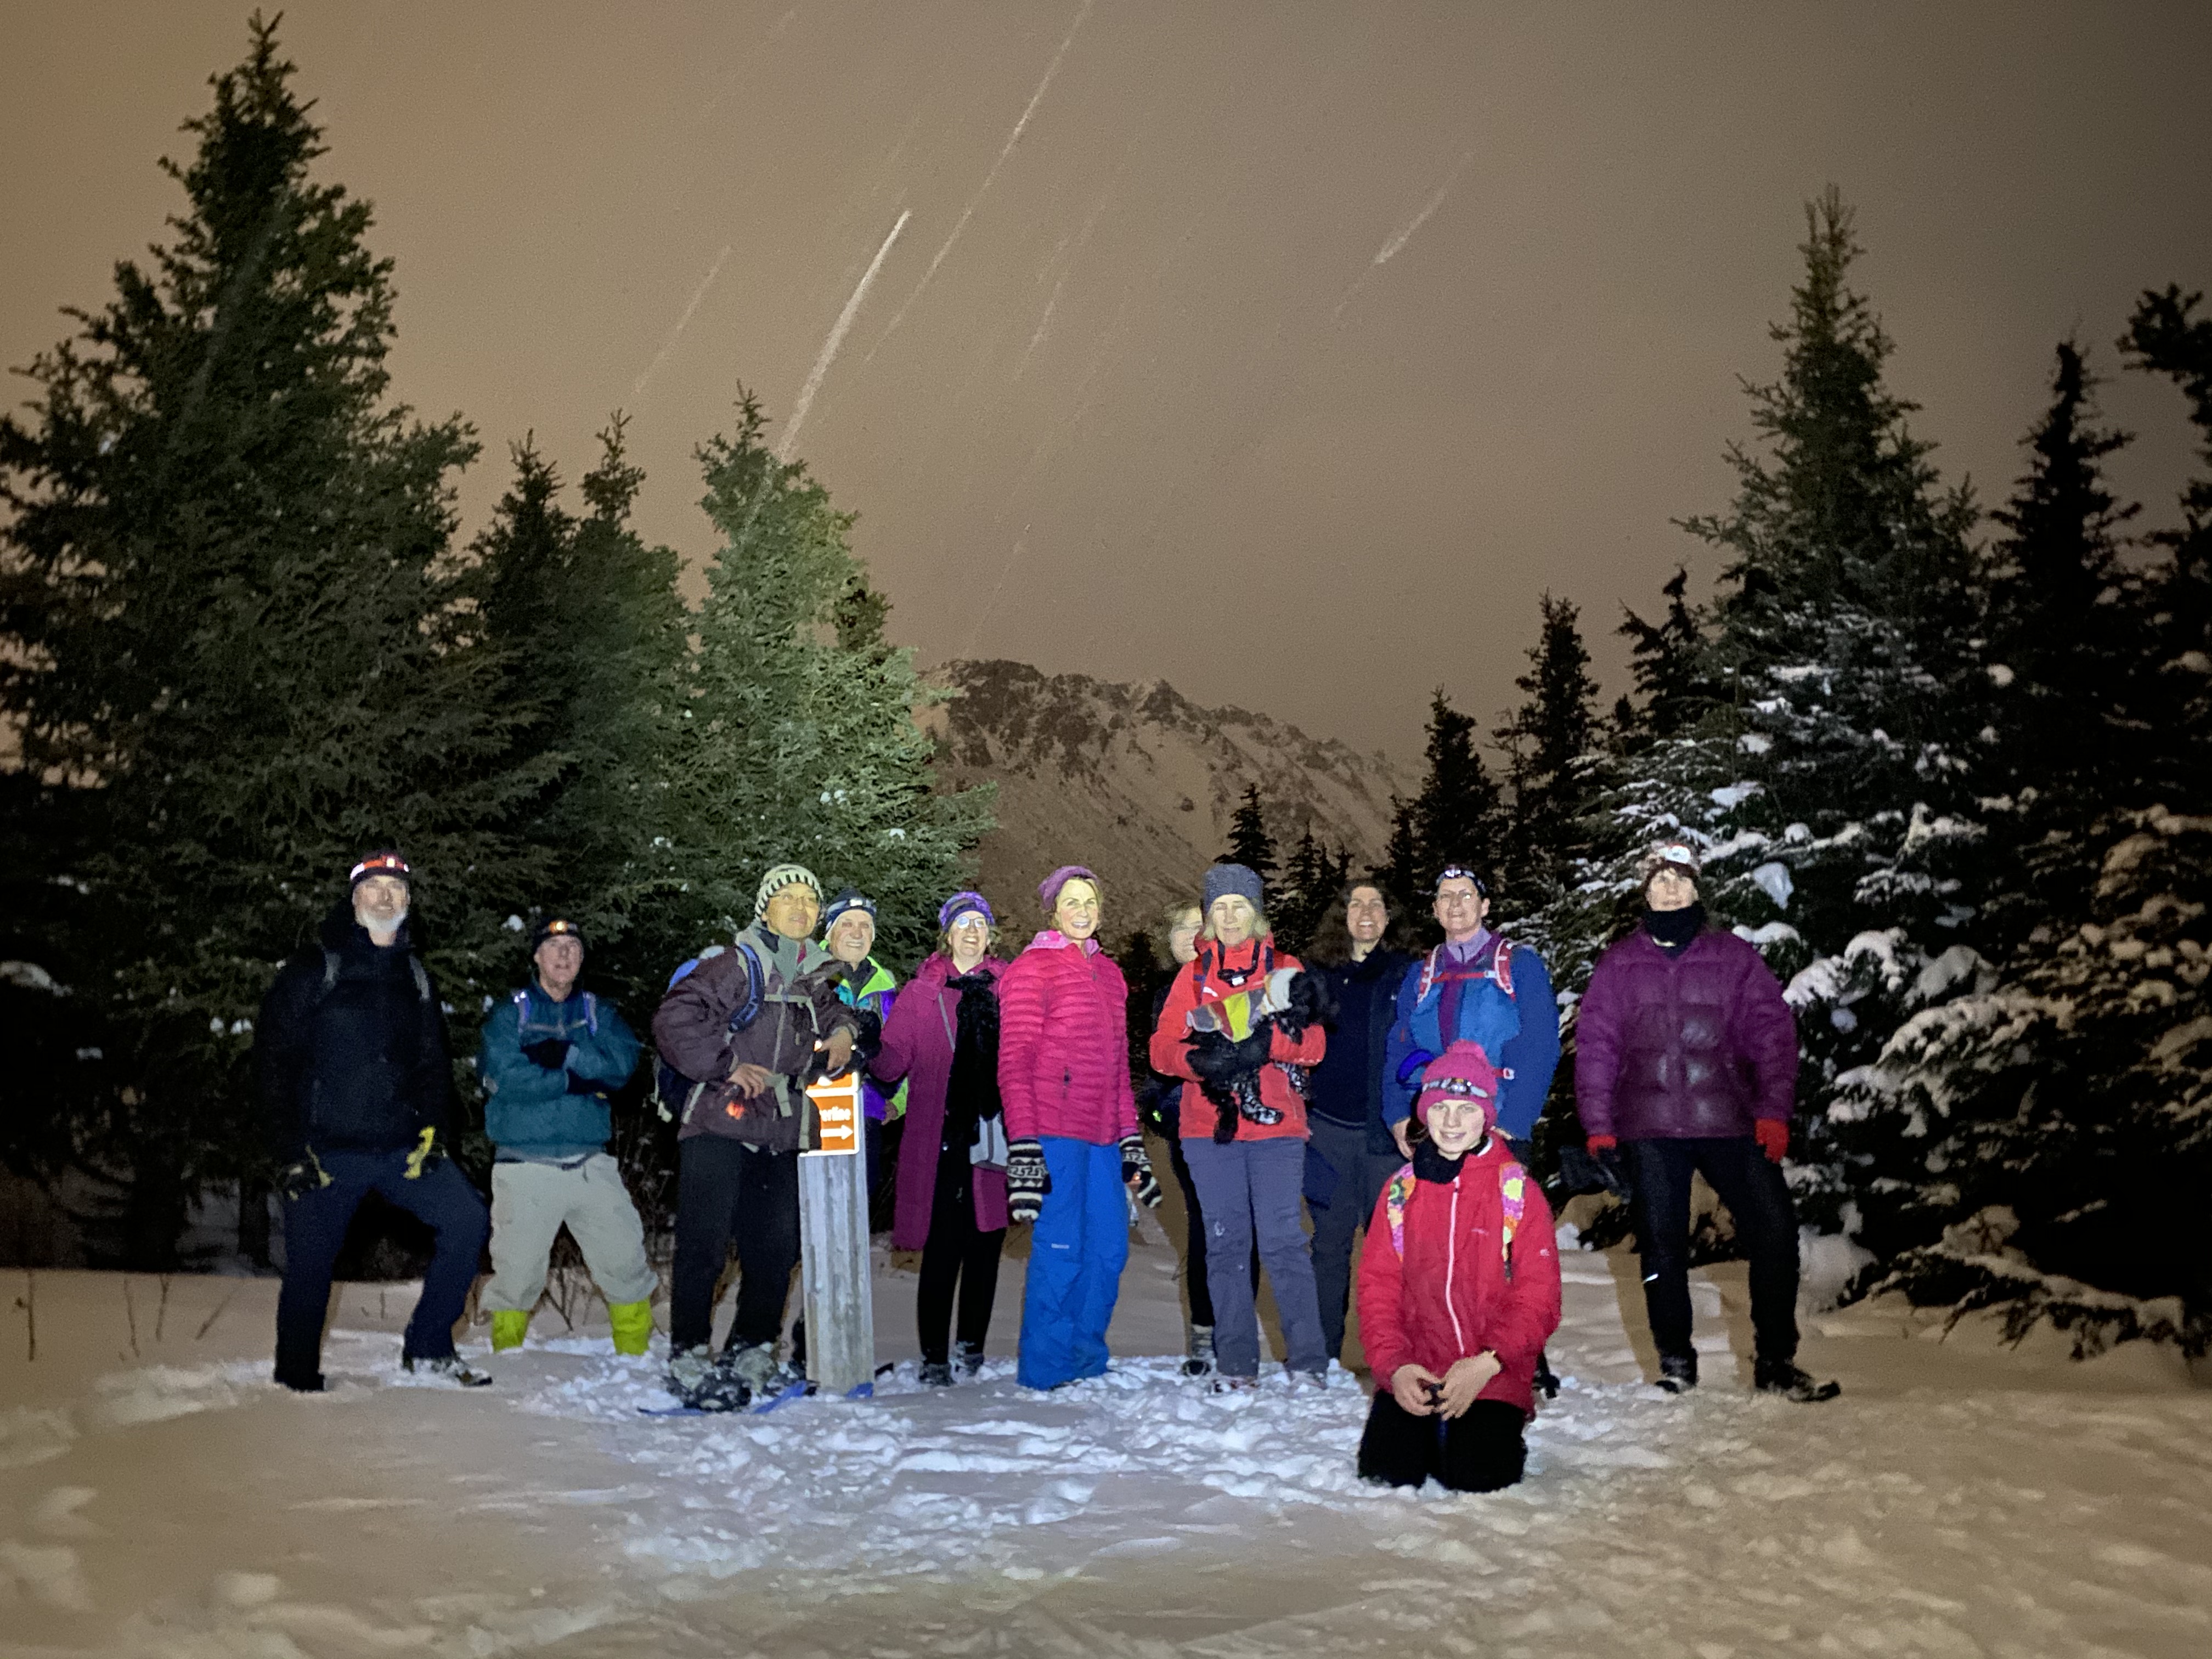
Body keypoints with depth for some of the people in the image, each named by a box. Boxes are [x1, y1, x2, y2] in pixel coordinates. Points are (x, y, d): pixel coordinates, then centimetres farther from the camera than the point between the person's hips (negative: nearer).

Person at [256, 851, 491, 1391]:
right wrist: (290, 1152, -10)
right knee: (309, 1268, 0)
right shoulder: (313, 972, -2)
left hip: (401, 1148, 4)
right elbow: (274, 1062, -4)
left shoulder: (416, 977, 12)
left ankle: (427, 1348, 5)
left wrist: (432, 1132, 1)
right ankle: (297, 1379, 23)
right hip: (326, 1151, -4)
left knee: (467, 1221, -9)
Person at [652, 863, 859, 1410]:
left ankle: (750, 1352, 22)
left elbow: (833, 1017, 34)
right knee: (703, 1246, -7)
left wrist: (843, 1032, 10)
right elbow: (674, 1020, -13)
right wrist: (728, 1065, -16)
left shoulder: (817, 979, 17)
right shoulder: (733, 967, -4)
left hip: (782, 1137, 7)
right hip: (719, 1127, -6)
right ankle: (689, 1356, 1)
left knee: (776, 1250, 9)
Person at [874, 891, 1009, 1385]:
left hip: (994, 1135, 2)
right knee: (942, 1250, -3)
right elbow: (892, 1062, -2)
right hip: (940, 1138, -2)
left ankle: (972, 1344, 23)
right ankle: (934, 1356, 6)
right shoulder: (922, 992, 6)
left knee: (986, 1246, 7)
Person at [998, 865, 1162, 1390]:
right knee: (1060, 1250, -7)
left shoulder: (1108, 973, 19)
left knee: (1109, 1248, 7)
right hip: (1054, 1135, -7)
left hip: (1102, 1138, 7)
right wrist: (1022, 1145, -16)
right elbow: (1014, 1062, -8)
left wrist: (1131, 1138, 19)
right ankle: (1045, 1371, 5)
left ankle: (1087, 1362, 20)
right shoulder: (1032, 969, -2)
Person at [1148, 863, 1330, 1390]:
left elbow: (1313, 1045, -1)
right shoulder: (1193, 974, 14)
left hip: (1276, 1126, -2)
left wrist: (1264, 1044, -18)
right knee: (1225, 1243, 4)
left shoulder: (1284, 968, 10)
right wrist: (1201, 1059, -16)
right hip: (1210, 1127, 2)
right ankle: (1236, 1363, 11)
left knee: (1283, 1240, -7)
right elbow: (1163, 1047, 4)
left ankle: (1307, 1360, 0)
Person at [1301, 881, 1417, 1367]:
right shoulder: (1315, 973, 11)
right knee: (1330, 1241, 6)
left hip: (1387, 1130, -2)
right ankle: (1320, 1354, 13)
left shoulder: (1407, 974, 7)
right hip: (1328, 1127, 2)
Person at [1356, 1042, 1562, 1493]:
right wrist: (1393, 1365, -11)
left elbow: (1538, 1295, -4)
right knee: (1386, 1470, -15)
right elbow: (1377, 1285, 5)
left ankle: (1496, 1434, 16)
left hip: (1494, 1376, -2)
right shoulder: (1401, 1189, 7)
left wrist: (1487, 1363, -17)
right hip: (1412, 1375, 2)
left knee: (1475, 1476, -19)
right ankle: (1429, 1433, 19)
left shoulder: (1518, 1190, -1)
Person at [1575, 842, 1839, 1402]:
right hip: (1650, 1129, 0)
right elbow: (1595, 1046, 6)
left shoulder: (1734, 956, 9)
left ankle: (1776, 1364, 8)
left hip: (1730, 1123, 0)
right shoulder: (1618, 965, 9)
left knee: (1775, 1230, -5)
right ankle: (1675, 1363, 17)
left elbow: (1773, 1031, 5)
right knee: (1662, 1246, 4)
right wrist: (1598, 1125, -1)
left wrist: (1774, 1110, -5)